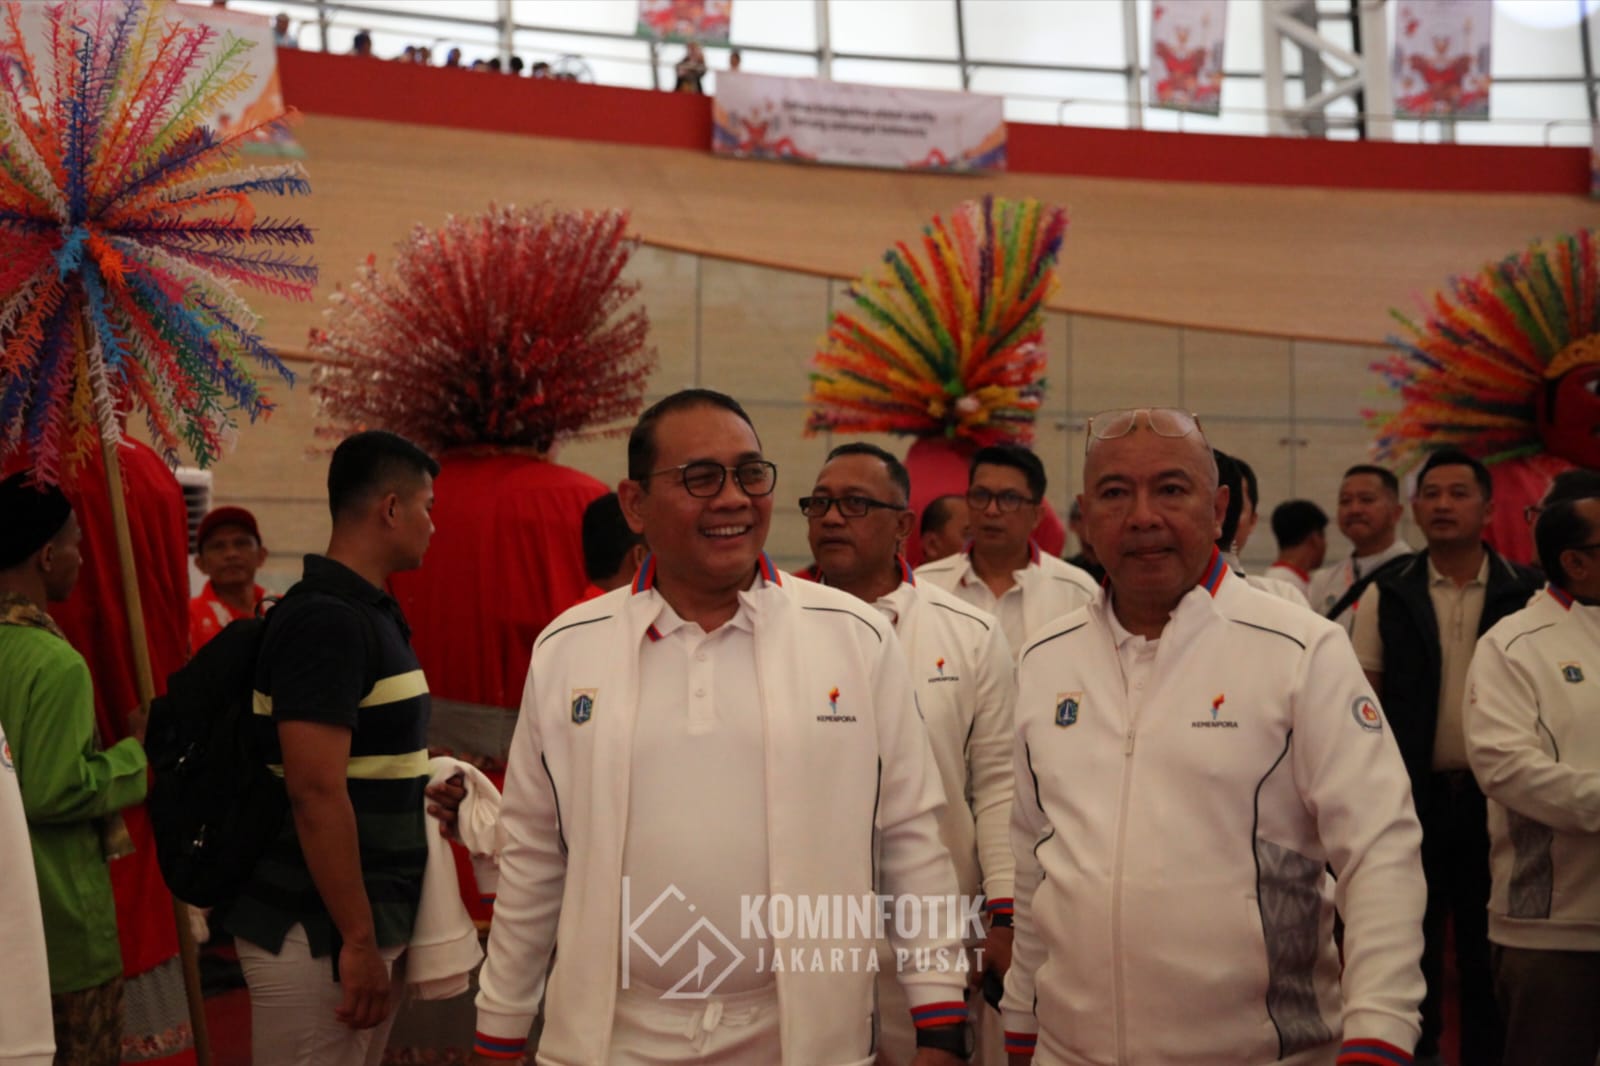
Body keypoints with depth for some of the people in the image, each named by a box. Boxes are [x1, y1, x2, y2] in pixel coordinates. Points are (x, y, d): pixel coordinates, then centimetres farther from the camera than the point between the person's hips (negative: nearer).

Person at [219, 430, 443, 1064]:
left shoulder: (363, 612, 13)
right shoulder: (328, 619, -17)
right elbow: (316, 791, -22)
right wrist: (357, 940, -21)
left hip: (362, 920, 9)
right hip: (318, 936, -9)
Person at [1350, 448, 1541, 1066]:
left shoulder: (1525, 593, 0)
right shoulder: (1386, 594, 1)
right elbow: (1364, 700, 2)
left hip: (1494, 794, 0)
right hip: (1412, 794, 0)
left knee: (1487, 945, 9)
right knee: (1411, 939, 10)